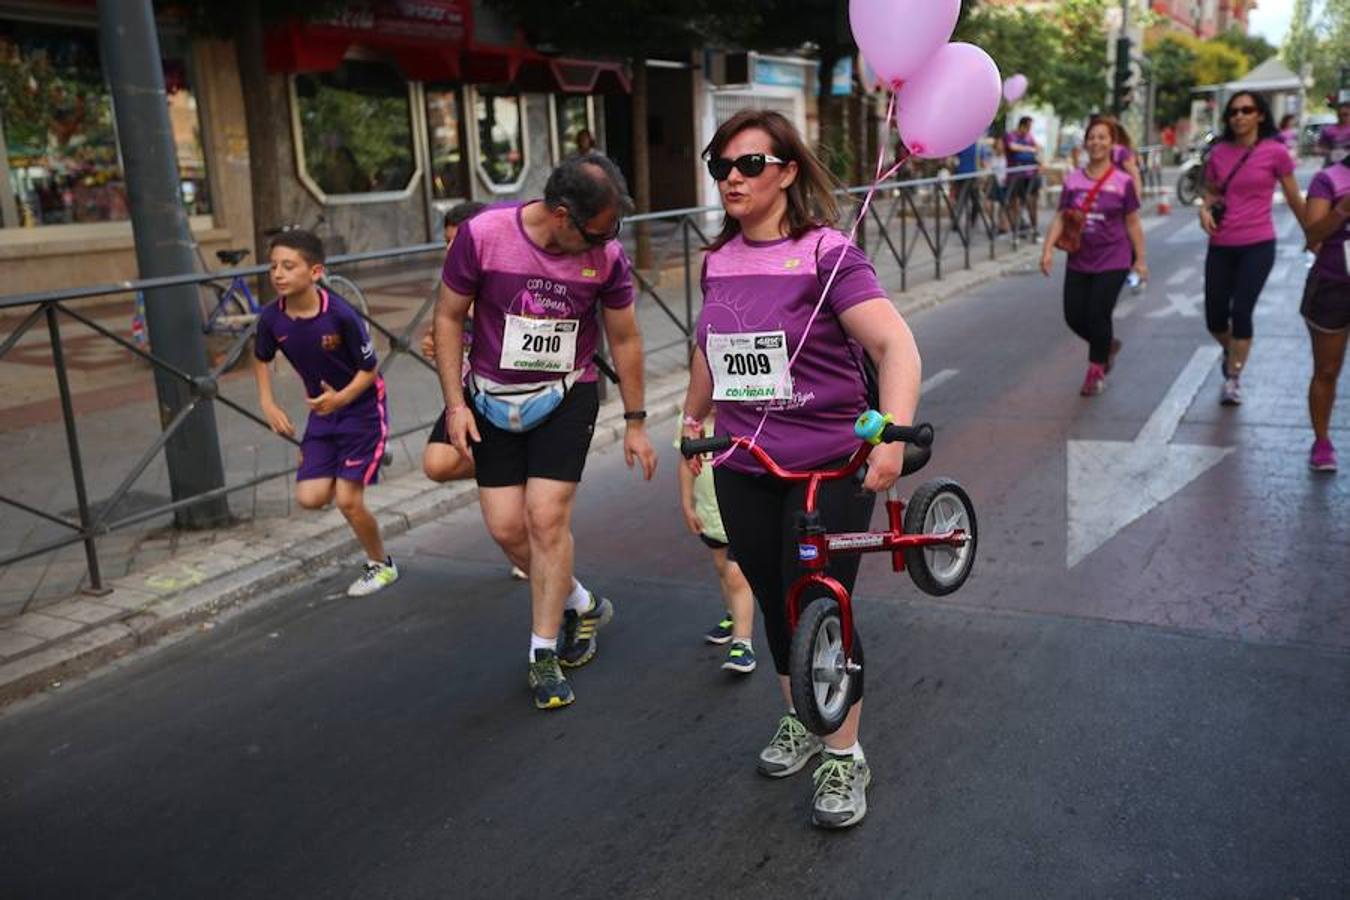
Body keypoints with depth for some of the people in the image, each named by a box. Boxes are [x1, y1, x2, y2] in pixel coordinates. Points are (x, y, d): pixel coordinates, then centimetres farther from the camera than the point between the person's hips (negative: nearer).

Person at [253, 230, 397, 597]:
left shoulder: (340, 315, -26)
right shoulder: (271, 317, -11)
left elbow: (369, 368, -16)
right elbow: (261, 358, 10)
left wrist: (341, 398, -32)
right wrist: (268, 405, 1)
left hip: (361, 407, -5)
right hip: (322, 409, 5)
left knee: (347, 500, -8)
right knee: (310, 497, -6)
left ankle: (381, 565, 18)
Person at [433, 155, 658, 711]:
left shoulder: (607, 255, -12)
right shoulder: (483, 235, -17)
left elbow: (625, 339, 1)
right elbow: (448, 317, -5)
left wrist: (635, 423, 5)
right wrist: (455, 403, -9)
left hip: (566, 397, -1)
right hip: (493, 399, 1)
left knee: (547, 518, -10)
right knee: (506, 527, -1)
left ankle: (544, 655, 6)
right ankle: (582, 605, 26)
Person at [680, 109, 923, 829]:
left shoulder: (826, 253, -14)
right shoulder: (718, 260, 4)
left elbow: (896, 344, -24)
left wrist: (893, 433, -39)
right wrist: (692, 424, 28)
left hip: (831, 468, -5)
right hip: (744, 471, 5)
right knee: (775, 602, 16)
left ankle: (843, 757, 21)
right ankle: (798, 721, 40)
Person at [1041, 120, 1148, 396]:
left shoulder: (1123, 182, -4)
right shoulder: (1072, 180, 2)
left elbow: (1132, 223, 1)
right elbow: (1060, 218, 2)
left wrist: (1140, 259, 2)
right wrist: (1047, 249, -10)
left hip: (1112, 261, -3)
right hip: (1079, 260, 3)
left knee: (1098, 316, -7)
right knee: (1074, 317, 4)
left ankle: (1096, 371, 15)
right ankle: (1108, 345, 35)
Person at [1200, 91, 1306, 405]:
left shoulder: (1275, 152, -5)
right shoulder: (1219, 152, 3)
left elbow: (1294, 199, 3)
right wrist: (1204, 209, -4)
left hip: (1258, 245, -3)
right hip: (1221, 245, 3)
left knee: (1241, 312, -9)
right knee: (1215, 318, 4)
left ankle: (1234, 378, 11)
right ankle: (1231, 352, 39)